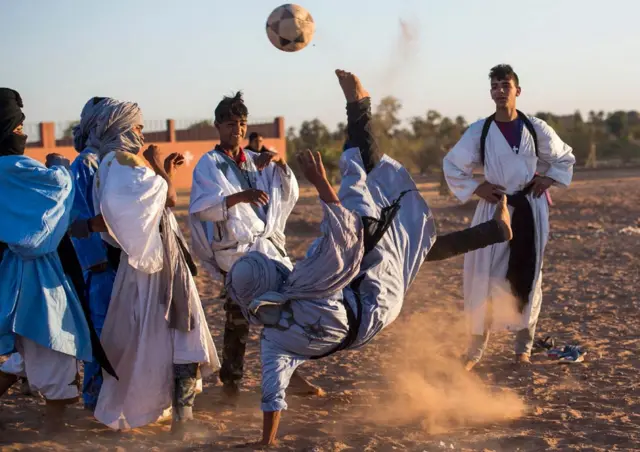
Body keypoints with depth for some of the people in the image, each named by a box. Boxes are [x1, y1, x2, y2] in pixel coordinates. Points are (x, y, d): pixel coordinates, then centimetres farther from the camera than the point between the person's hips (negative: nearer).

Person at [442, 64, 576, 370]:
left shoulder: (536, 128, -1)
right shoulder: (479, 131, -4)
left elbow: (566, 157, 15)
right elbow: (451, 165, 5)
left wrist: (548, 179, 1)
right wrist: (475, 188, -4)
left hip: (529, 209, 1)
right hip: (494, 208, -1)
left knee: (527, 277, 6)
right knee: (484, 278, -5)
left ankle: (523, 347, 21)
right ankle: (476, 350, 6)